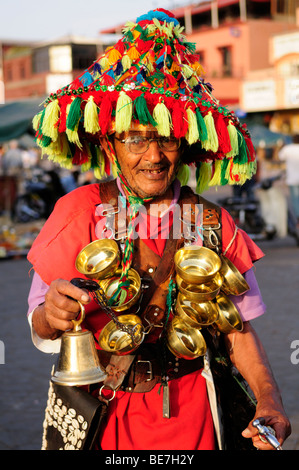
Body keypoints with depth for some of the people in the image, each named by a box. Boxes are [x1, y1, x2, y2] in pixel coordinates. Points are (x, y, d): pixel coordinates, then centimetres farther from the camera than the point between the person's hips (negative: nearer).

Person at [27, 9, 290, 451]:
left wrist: (268, 397, -17)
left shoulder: (212, 223, -5)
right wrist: (51, 317, -34)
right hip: (105, 410, -1)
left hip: (189, 406, 1)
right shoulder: (81, 210, -11)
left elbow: (238, 327, -1)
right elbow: (40, 329, -10)